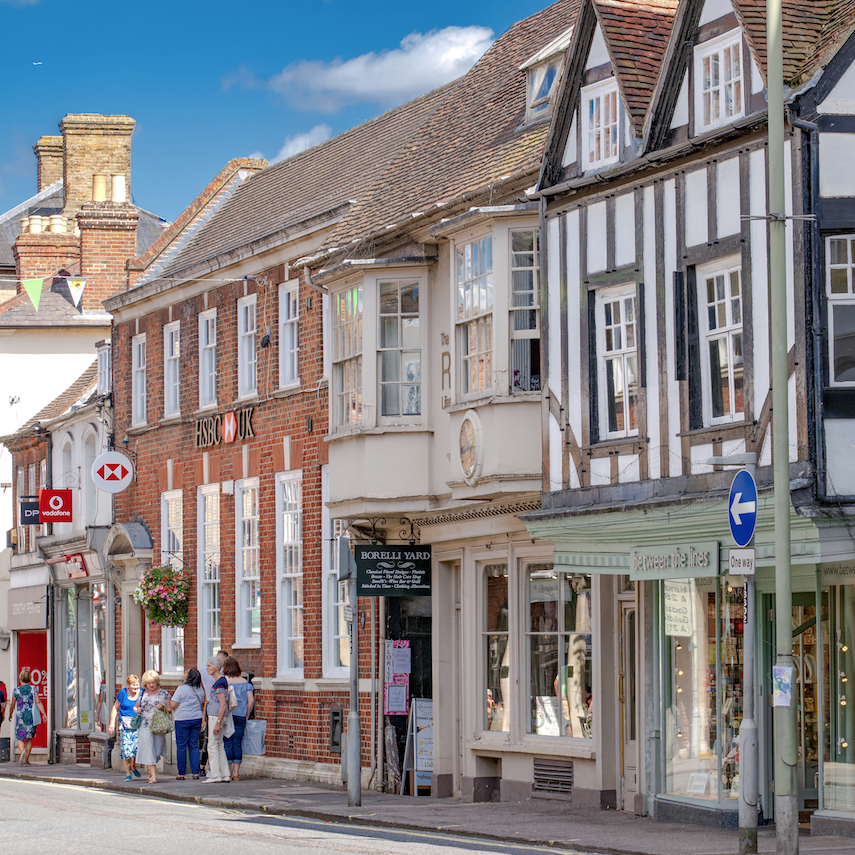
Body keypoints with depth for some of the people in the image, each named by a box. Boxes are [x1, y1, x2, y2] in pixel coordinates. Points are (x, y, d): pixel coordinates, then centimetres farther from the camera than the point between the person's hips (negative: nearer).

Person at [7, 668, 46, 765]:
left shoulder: (16, 691, -1)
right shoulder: (34, 689, 0)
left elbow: (12, 705, 5)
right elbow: (38, 702, -8)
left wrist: (10, 715, 22)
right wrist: (43, 713, -7)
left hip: (21, 716, -2)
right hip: (32, 716, 2)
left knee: (19, 738, 3)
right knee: (29, 738, 12)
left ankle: (22, 751, -28)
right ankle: (26, 760, 11)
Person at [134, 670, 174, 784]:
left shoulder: (163, 693, 6)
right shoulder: (142, 693, 10)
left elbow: (170, 709, 7)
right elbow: (135, 707, 20)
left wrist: (162, 707, -13)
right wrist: (137, 709, -3)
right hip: (145, 725, 0)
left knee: (157, 750, 3)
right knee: (149, 749, -10)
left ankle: (151, 770, 26)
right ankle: (153, 775, -11)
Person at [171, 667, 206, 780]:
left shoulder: (181, 689, -13)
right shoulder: (200, 689, 4)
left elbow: (173, 705, -11)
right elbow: (203, 705, 12)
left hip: (182, 720, -5)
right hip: (197, 719, 5)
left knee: (181, 747, 2)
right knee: (194, 746, 9)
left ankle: (181, 773, 4)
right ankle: (195, 773, 4)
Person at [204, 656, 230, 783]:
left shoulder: (220, 683, -15)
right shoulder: (217, 681, 15)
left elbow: (223, 704, -19)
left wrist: (218, 723, -21)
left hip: (217, 717, -10)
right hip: (214, 717, 10)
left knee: (213, 745, -6)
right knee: (219, 745, 11)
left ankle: (215, 776, -5)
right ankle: (225, 776, 12)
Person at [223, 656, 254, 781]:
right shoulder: (244, 682, 6)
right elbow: (251, 701, 2)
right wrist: (246, 716, 12)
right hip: (240, 717, 3)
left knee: (227, 744, 1)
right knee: (237, 744, 6)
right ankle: (236, 773, 6)